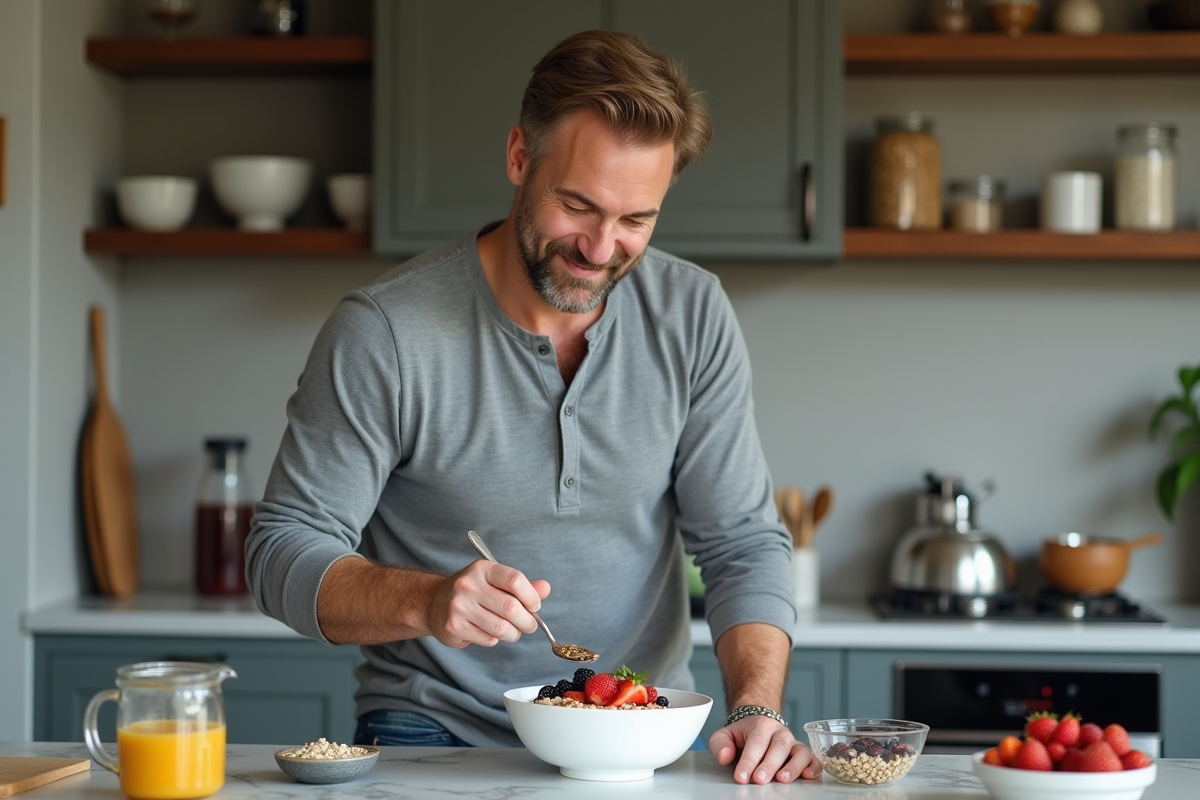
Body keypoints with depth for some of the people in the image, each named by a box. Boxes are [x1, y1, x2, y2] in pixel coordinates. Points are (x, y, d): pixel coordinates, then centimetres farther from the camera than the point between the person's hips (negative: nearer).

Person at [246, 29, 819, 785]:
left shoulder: (693, 317, -1)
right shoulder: (382, 333, -12)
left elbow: (743, 545, 1)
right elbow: (284, 553, -8)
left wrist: (756, 712, -16)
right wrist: (426, 602, -27)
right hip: (435, 732, -3)